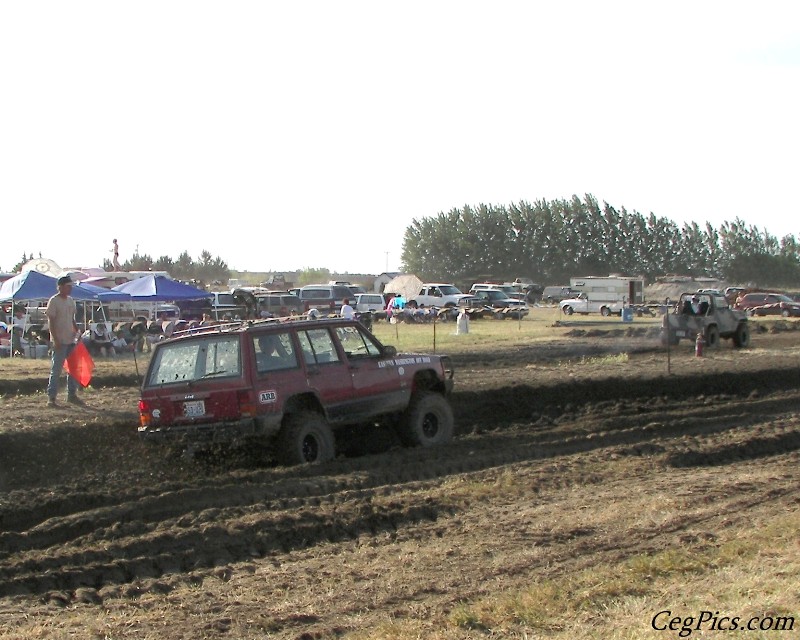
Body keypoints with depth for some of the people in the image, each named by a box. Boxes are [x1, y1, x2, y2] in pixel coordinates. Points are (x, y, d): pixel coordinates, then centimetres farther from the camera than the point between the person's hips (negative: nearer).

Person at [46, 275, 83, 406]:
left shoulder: (70, 300, 12)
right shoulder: (54, 301, -10)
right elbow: (51, 322, -13)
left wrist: (77, 331, 8)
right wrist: (55, 339, -18)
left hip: (71, 339, 8)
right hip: (60, 341, -8)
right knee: (56, 369, -5)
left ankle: (72, 394, 19)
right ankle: (51, 397, 0)